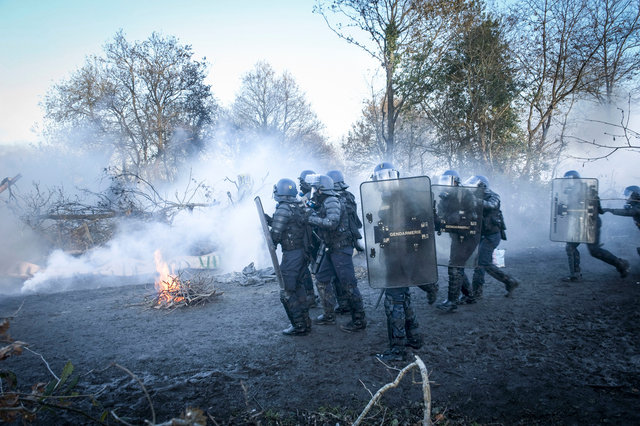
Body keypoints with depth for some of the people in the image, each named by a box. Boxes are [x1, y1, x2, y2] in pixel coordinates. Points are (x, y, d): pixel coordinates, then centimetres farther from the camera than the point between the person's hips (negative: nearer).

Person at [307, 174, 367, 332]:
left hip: (341, 249, -10)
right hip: (333, 249, 10)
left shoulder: (332, 202, -14)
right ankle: (329, 315, 25)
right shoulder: (323, 204, 15)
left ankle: (359, 320, 2)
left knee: (348, 283, -6)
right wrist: (311, 216, 8)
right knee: (322, 279, 15)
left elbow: (332, 223, -27)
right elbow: (321, 223, 20)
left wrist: (311, 218, -20)